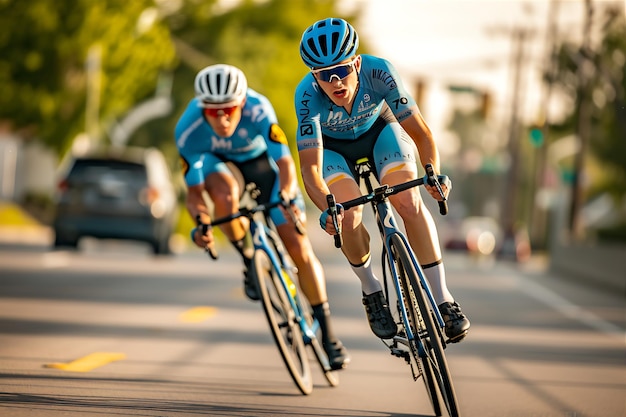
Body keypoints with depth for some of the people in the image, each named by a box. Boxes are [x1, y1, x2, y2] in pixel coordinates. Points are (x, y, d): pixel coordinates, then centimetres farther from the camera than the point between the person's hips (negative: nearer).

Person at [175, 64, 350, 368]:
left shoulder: (258, 110, -37)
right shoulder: (188, 131, -33)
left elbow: (285, 162, -39)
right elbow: (194, 190, -26)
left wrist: (286, 197, -59)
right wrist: (200, 223, -46)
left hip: (261, 159, 0)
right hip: (217, 161, 0)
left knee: (299, 247, -8)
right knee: (225, 195, -38)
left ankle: (327, 334, 4)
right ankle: (249, 262, -9)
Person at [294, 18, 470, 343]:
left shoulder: (379, 72, -35)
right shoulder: (307, 96, -36)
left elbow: (421, 132, -28)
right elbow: (310, 168, -39)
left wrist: (434, 173, -45)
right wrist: (326, 209, -57)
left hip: (380, 130, 0)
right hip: (333, 146, 0)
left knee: (409, 203, -22)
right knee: (349, 217, -24)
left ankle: (444, 301, -14)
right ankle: (371, 291, 3)